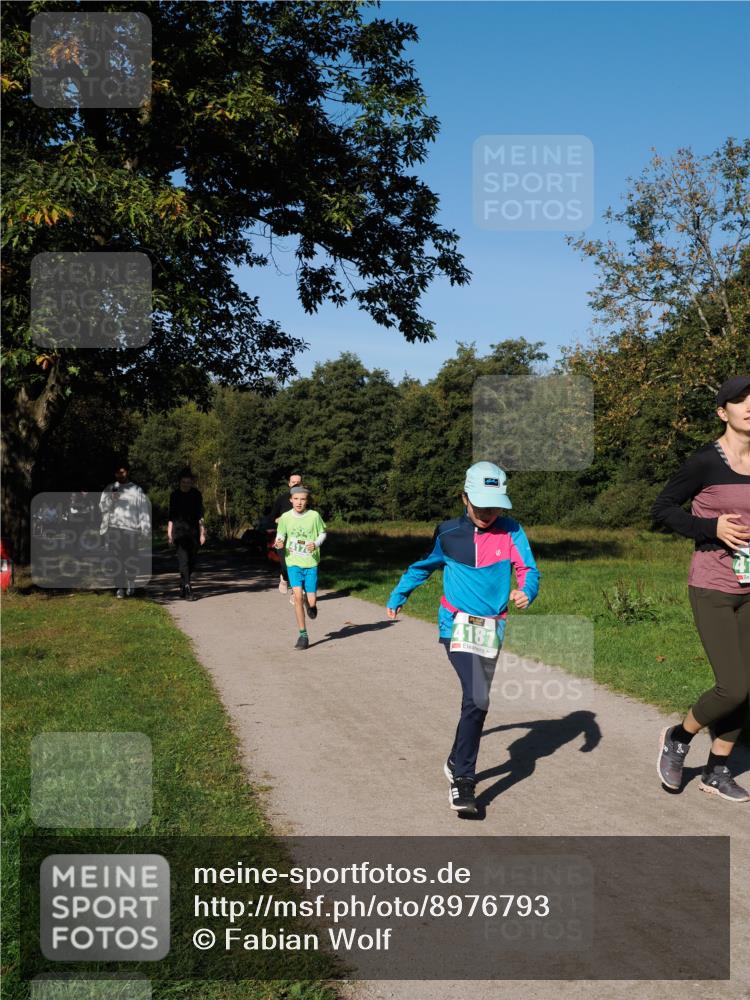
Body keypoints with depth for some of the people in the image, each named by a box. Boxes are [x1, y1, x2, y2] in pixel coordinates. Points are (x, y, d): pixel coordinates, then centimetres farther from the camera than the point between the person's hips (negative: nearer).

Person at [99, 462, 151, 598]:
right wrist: (111, 499, -10)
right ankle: (120, 587, -1)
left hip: (131, 529, -1)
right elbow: (102, 507, 9)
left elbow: (144, 510, 5)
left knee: (131, 559, -1)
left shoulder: (137, 490, 9)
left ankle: (131, 583, 21)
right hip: (114, 528, 1)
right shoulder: (109, 489, 15)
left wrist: (146, 529, -4)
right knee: (117, 559, -3)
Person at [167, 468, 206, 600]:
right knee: (183, 559, -13)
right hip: (180, 531, -2)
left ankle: (183, 586, 25)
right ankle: (187, 590, -20)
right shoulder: (174, 495, 4)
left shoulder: (197, 494, 5)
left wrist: (202, 533, 0)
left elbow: (200, 515, 6)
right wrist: (169, 534, 3)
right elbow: (171, 516, 8)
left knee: (192, 560, 6)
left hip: (194, 531, 2)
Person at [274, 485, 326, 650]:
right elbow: (280, 535, 11)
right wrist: (279, 543, -11)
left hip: (311, 563, 0)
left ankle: (311, 604, 38)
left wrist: (316, 544, -12)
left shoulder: (314, 516, -6)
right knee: (297, 596, -14)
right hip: (293, 562, 0)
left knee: (311, 601, -3)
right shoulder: (285, 517, -3)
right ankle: (303, 635, -2)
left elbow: (322, 533, 7)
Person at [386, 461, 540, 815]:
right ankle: (464, 780, -11)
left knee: (476, 701, 12)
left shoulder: (511, 532, -1)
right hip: (457, 624, -3)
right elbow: (422, 566, 15)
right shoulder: (448, 533, -2)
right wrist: (397, 597, 23)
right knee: (478, 699, -18)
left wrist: (526, 591, -31)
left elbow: (528, 569, -9)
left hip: (492, 628, 3)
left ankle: (458, 763, 31)